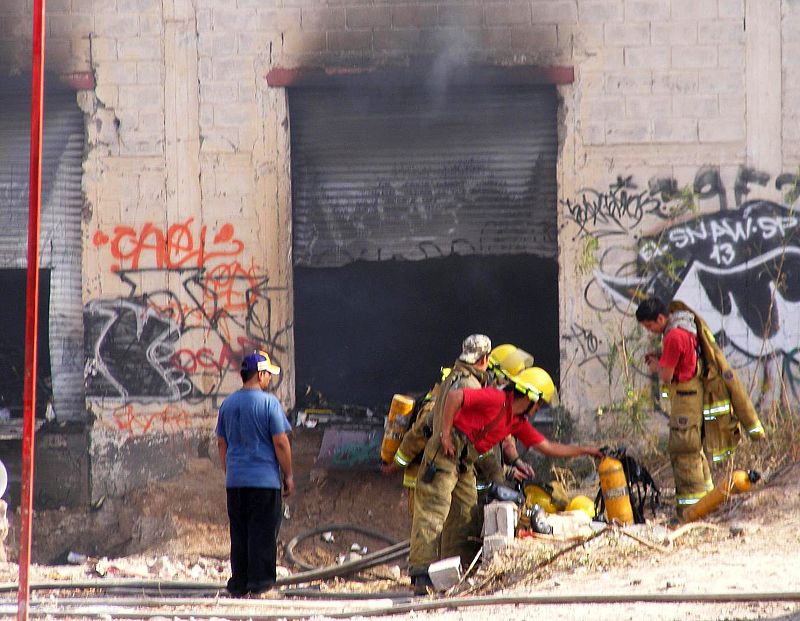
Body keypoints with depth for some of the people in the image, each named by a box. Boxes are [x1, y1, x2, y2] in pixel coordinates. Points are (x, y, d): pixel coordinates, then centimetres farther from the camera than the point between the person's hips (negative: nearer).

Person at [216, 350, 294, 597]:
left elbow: (222, 443, 15)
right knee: (263, 531, -1)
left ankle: (239, 582, 10)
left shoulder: (228, 403, 8)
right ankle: (259, 580, -3)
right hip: (265, 479, -5)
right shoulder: (268, 403, -10)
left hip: (235, 481, 5)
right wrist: (288, 475, -1)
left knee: (239, 532, 9)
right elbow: (280, 442, -10)